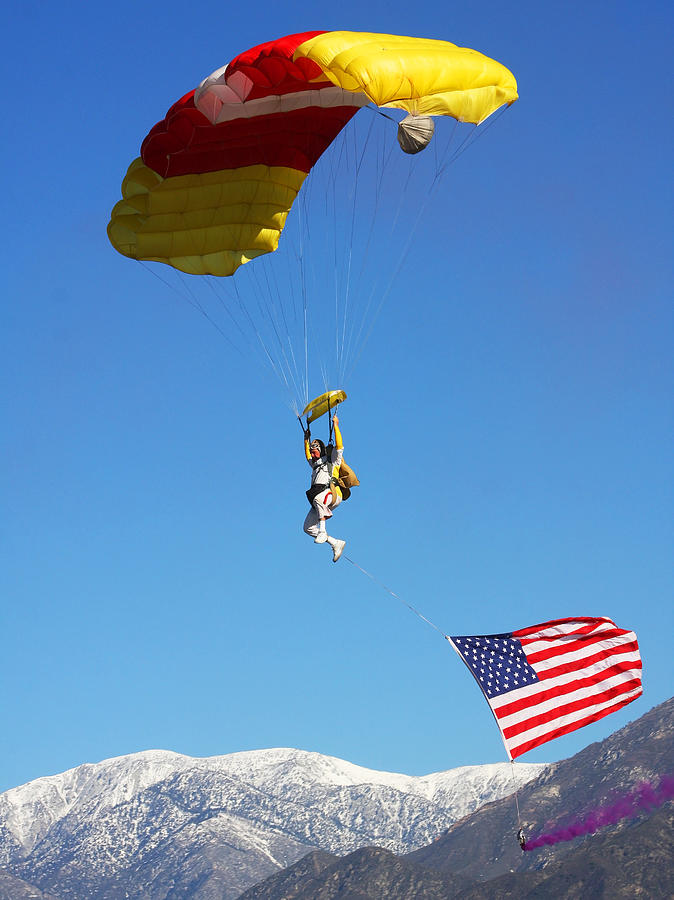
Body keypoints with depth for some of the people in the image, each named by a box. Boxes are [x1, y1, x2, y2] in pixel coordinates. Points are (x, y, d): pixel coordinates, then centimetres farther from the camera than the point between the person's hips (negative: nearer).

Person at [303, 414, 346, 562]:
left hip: (332, 494, -8)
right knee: (308, 527, -5)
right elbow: (308, 456, 51)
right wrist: (307, 439, 49)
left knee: (317, 498, -42)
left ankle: (322, 531, -45)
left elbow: (339, 446, -2)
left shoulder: (331, 461, 12)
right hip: (319, 499, 8)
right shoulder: (315, 464, 32)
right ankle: (336, 543, -3)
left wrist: (335, 425, -1)